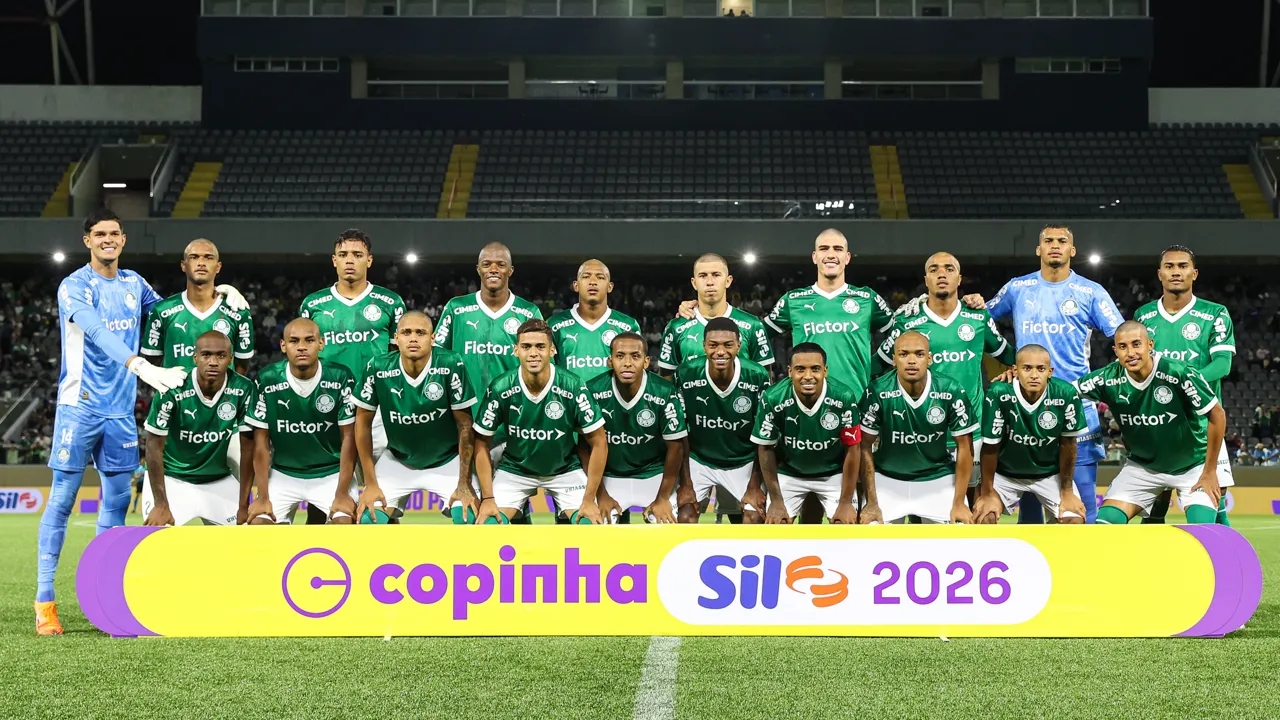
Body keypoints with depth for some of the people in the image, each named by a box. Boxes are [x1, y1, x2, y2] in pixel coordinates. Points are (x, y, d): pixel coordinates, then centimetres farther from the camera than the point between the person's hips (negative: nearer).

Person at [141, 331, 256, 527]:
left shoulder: (244, 390, -15)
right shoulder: (172, 391, -21)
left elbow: (248, 447, -8)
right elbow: (155, 446, -15)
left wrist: (243, 505, -9)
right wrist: (161, 504, -17)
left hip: (219, 482, 3)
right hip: (171, 480, -3)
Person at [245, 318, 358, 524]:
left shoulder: (341, 378, -15)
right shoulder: (267, 380, -13)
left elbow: (349, 437, -11)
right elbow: (261, 440, -7)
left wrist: (342, 494, -14)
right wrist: (263, 496, -9)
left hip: (332, 473, -1)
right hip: (283, 474, 1)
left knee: (345, 521, -23)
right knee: (258, 522, -15)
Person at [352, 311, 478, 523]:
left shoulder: (452, 366, -23)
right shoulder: (377, 369, -19)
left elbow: (464, 425, -16)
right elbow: (363, 421, -6)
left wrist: (465, 485, -17)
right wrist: (370, 483, -7)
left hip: (447, 462, -2)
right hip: (397, 462, 2)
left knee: (470, 518, -21)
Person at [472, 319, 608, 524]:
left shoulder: (573, 386, -21)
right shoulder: (500, 388, -19)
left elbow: (598, 443, -13)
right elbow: (482, 443, -8)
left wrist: (589, 499, -16)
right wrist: (488, 498, -14)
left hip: (565, 470, 0)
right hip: (514, 470, 0)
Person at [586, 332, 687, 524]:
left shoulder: (665, 393, -20)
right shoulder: (593, 391, -18)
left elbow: (676, 446, -10)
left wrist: (663, 498, -7)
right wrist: (600, 494, -8)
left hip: (655, 475, -1)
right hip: (610, 477, 1)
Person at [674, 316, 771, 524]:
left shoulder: (757, 377, -20)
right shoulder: (687, 375, -20)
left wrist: (755, 486, -9)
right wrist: (686, 483, -9)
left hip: (744, 463, 0)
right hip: (698, 460, 0)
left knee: (754, 518, -11)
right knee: (685, 518, -13)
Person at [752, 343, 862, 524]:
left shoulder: (844, 398, -27)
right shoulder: (773, 399, -26)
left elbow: (852, 450, -15)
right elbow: (766, 449, -11)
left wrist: (846, 502, -12)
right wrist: (776, 501, -8)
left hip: (834, 474, 0)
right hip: (788, 473, 0)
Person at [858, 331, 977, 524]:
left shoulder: (952, 391, -17)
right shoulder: (878, 392, -19)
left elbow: (964, 447, -7)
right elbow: (866, 447, -9)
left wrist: (959, 503, -8)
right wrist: (872, 503, -9)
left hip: (939, 479, 1)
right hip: (887, 479, 0)